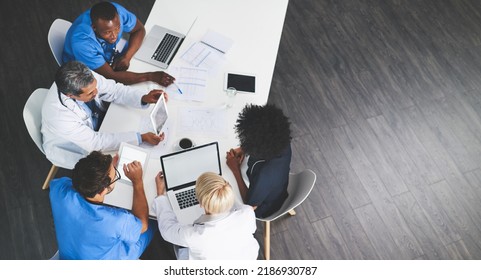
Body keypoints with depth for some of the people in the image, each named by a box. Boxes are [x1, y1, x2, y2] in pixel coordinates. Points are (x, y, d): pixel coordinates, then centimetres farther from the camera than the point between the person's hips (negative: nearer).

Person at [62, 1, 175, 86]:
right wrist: (151, 76, -40)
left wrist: (127, 56, -24)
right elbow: (110, 76, -36)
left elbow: (139, 29, -8)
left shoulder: (116, 11, -28)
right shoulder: (81, 43, -40)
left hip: (110, 58, 6)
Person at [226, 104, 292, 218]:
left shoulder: (264, 175, -48)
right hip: (278, 192, 5)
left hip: (263, 209, -5)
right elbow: (266, 144, -2)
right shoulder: (283, 144, -30)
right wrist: (243, 149, -17)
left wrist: (235, 169, -25)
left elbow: (250, 205, -28)